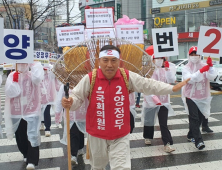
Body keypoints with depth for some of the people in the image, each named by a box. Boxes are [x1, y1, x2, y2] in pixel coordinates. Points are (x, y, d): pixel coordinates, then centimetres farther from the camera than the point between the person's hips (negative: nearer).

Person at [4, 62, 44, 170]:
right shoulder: (12, 76, 0)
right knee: (20, 137, 17)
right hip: (16, 113, 4)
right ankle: (26, 155, 39)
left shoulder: (33, 75, -5)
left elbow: (38, 78, -30)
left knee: (32, 136, -10)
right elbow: (10, 93, -10)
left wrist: (34, 64, -22)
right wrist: (15, 79, -14)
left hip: (32, 111, -3)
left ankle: (32, 161, -2)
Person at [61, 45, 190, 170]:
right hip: (97, 134, 1)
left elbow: (148, 85, -2)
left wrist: (172, 88, -5)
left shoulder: (128, 77, -9)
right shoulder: (90, 79, -14)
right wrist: (69, 103, -30)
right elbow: (77, 96, -7)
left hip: (120, 135, 0)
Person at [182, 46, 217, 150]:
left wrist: (210, 66, -29)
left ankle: (191, 135, 31)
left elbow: (212, 77, -13)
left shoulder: (204, 66, 2)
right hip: (191, 96, -3)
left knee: (199, 118, 13)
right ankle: (198, 141, -13)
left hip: (203, 97, 4)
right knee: (194, 118, -11)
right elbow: (189, 79, -21)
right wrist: (201, 71, -31)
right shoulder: (186, 68, -3)